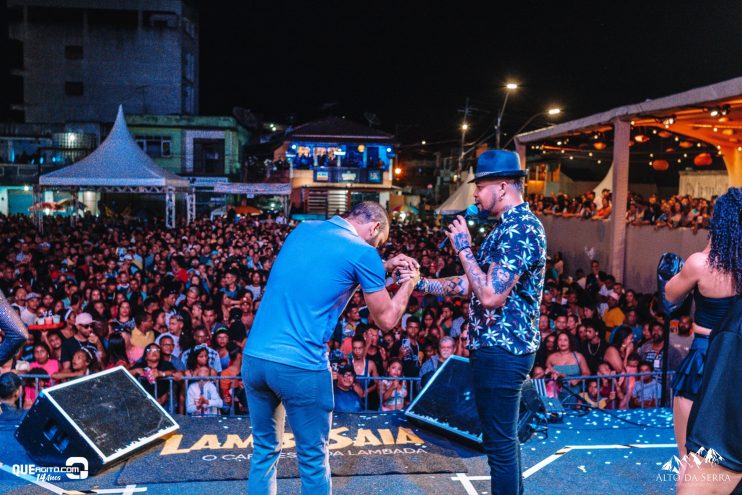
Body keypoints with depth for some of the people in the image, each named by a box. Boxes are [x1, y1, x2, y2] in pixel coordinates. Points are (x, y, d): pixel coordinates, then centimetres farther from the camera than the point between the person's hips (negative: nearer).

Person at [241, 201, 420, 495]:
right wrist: (410, 282, 20)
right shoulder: (363, 253, -5)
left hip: (254, 357, 7)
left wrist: (384, 268, 27)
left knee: (264, 450, 21)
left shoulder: (303, 229, 13)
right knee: (313, 459, 12)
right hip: (301, 366, -6)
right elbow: (386, 320, 4)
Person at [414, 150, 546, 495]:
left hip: (500, 350, -11)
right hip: (499, 346, 11)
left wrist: (464, 248, -17)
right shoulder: (509, 226, 15)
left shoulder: (520, 228, -19)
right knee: (503, 436, 21)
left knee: (499, 441, 2)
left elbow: (490, 296, -26)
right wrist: (419, 283, 8)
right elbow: (470, 285, 15)